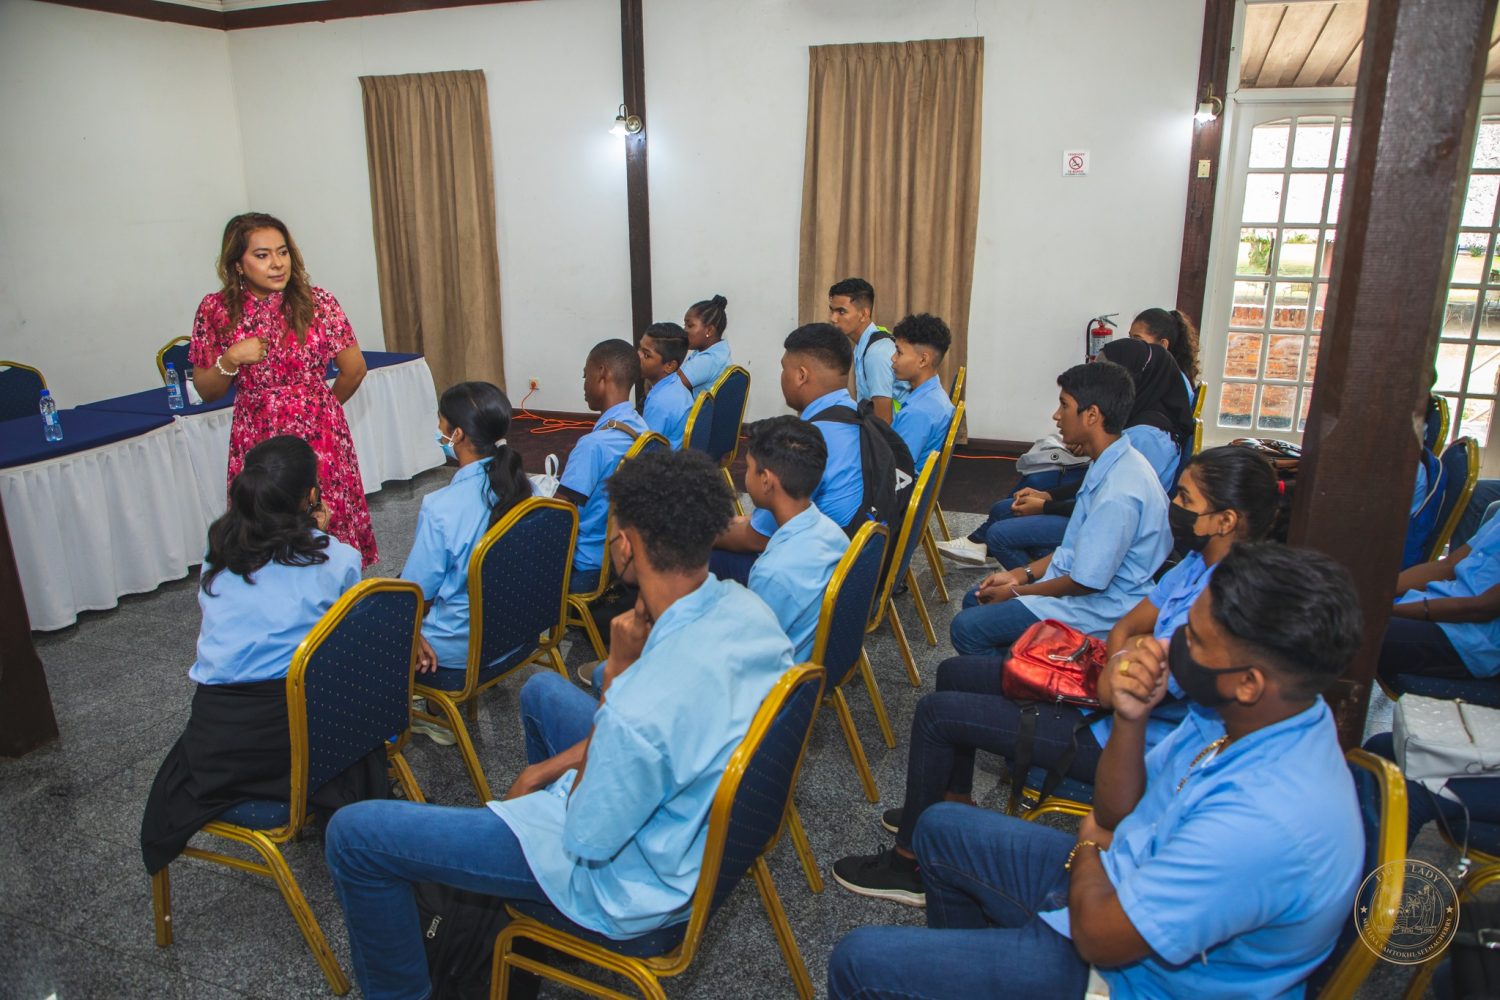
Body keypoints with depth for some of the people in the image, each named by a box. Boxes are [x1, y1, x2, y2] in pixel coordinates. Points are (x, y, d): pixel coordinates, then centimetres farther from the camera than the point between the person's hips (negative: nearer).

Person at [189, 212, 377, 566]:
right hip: (256, 444, 1)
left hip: (321, 442, -1)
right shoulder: (216, 310, -1)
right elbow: (206, 391, 4)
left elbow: (354, 369, 4)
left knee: (331, 538, 4)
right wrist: (231, 360, -14)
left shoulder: (317, 303, -5)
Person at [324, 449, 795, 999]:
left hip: (632, 878, -8)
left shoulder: (642, 709, -40)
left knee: (352, 835, -2)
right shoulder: (745, 606, -15)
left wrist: (617, 676, -22)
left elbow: (587, 841, -21)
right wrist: (550, 767, 4)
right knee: (542, 690, 30)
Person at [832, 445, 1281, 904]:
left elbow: (1112, 692, -31)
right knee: (953, 673, 14)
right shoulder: (1203, 561, -1)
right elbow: (1124, 627, 7)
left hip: (1120, 740, -10)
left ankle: (909, 862, 9)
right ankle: (954, 803, 31)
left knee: (935, 712, -9)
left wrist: (1133, 650, -12)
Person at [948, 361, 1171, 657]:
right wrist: (1021, 574, 5)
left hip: (1098, 609, -10)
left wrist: (1016, 592, -10)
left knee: (966, 628, -16)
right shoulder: (1111, 465, 3)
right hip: (1075, 579, 10)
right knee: (975, 599, 17)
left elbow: (1086, 582, -24)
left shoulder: (1118, 492, -29)